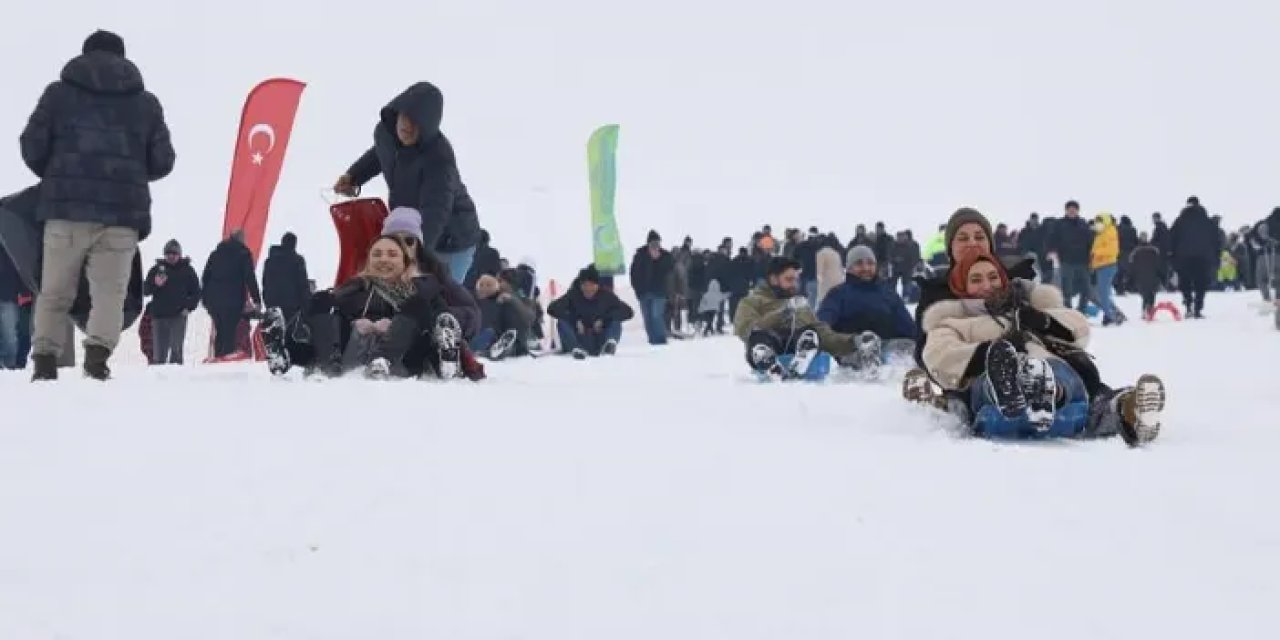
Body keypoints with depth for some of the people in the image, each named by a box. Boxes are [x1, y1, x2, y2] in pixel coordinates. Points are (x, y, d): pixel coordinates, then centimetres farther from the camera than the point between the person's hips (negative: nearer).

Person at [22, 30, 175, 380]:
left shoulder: (59, 92, 9)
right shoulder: (146, 102, 12)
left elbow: (32, 147, 4)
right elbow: (162, 161, 9)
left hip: (67, 207, 0)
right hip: (123, 212, 0)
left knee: (54, 292, 9)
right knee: (110, 291, 2)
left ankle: (45, 360, 0)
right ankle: (98, 352, -19)